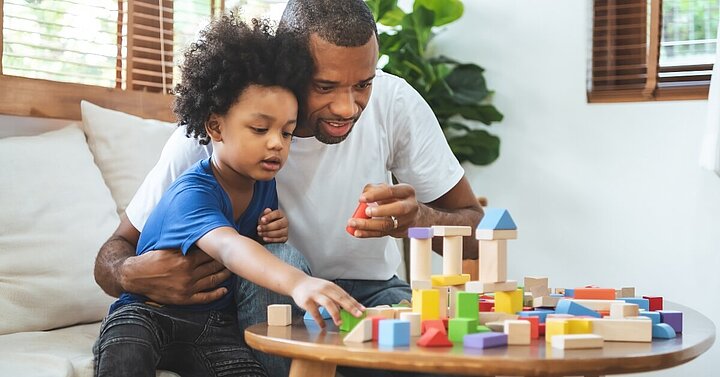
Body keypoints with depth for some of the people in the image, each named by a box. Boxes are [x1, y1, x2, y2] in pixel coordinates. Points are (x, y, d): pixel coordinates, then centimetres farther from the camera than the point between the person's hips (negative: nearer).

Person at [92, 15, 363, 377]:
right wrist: (297, 283, -62)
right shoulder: (191, 193, -22)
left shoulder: (265, 184, 1)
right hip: (147, 310, -6)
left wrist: (276, 233, -5)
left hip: (215, 322, 6)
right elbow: (228, 248, -44)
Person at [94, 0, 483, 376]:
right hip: (263, 305, 0)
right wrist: (133, 275, -37)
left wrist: (418, 219, -34)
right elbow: (116, 251, -11)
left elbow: (476, 234, -10)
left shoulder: (396, 103, -16)